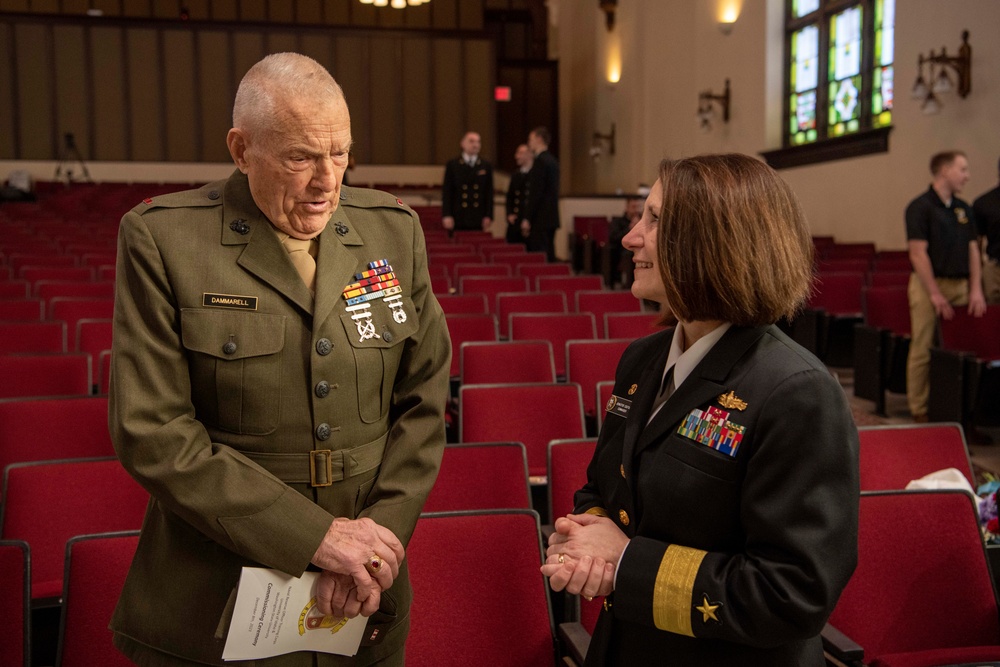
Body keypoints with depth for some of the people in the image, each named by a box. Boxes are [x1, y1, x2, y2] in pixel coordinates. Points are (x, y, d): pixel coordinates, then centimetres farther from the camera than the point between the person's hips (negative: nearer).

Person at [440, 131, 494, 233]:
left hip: (478, 220, 1)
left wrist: (488, 216, 0)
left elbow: (489, 193, 8)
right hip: (457, 219, -1)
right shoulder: (452, 165, 6)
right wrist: (446, 215, -7)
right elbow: (446, 192, 2)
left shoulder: (486, 166, 10)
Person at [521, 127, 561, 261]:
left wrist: (527, 219, -16)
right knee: (549, 255, 11)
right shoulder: (552, 160, 16)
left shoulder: (540, 161, -12)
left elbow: (536, 192, -18)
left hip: (540, 219, -10)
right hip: (551, 218, 10)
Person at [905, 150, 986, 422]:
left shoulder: (963, 209, 14)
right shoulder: (920, 207, -7)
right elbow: (918, 254, -12)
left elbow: (973, 250, 13)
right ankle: (919, 410, 5)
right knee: (923, 349, -2)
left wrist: (976, 289, 3)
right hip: (929, 284, -6)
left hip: (961, 285, 6)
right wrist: (936, 294, -15)